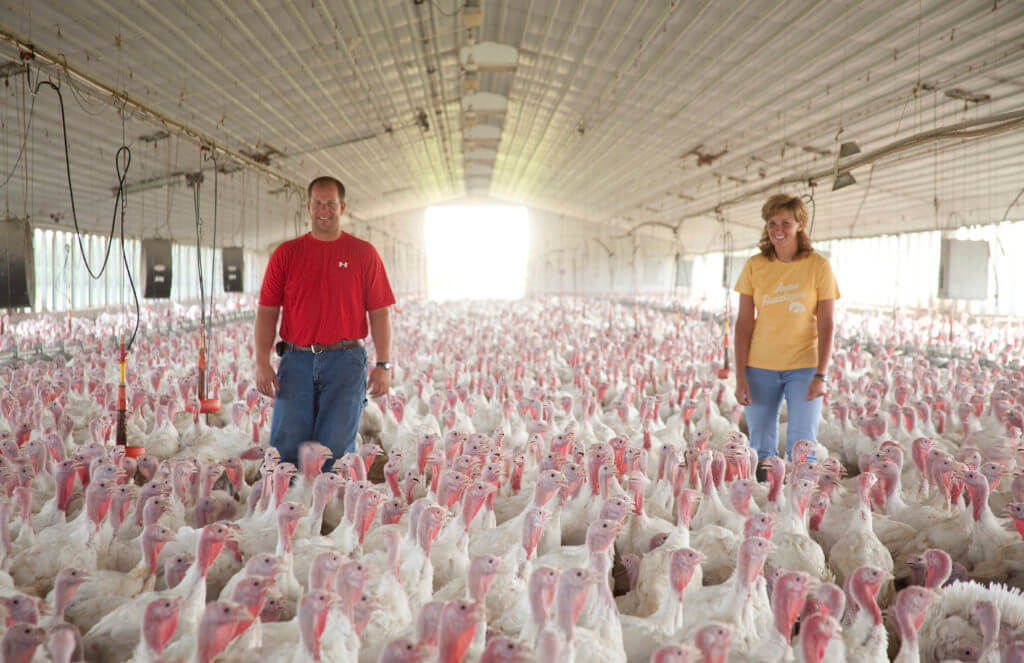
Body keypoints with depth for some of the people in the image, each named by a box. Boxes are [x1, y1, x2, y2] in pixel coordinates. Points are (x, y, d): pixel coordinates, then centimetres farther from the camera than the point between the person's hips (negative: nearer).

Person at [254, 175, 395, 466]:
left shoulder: (364, 253, 6)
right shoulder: (286, 253, 9)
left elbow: (380, 313, 3)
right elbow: (267, 311, 7)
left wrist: (384, 365, -4)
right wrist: (262, 363, -4)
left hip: (345, 360, -1)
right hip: (296, 360, 2)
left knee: (335, 451, -1)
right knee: (286, 449, 1)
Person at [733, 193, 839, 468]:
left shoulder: (818, 266, -2)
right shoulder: (754, 266, 2)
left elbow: (826, 325, -4)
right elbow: (744, 323, 2)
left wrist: (821, 375, -13)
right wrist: (740, 376, -4)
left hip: (804, 366, -1)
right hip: (760, 367, 2)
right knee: (761, 449, 5)